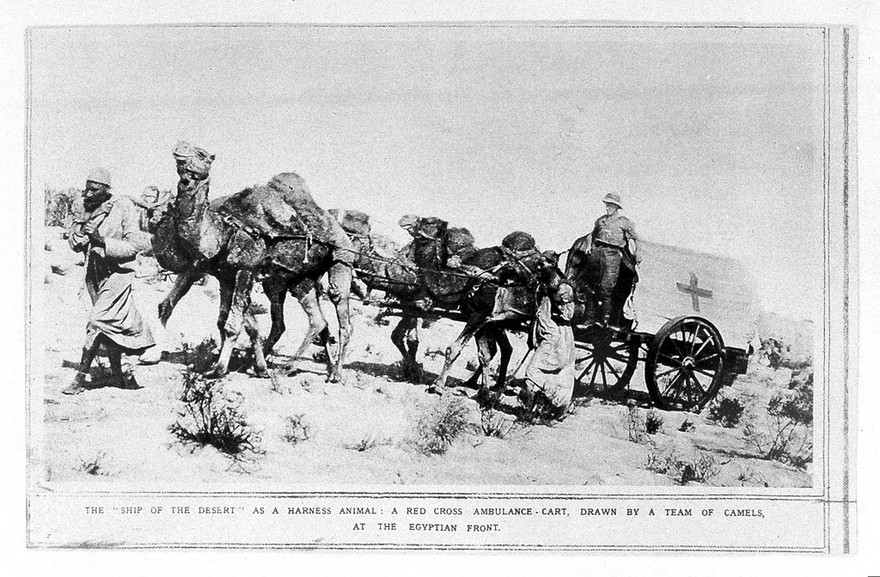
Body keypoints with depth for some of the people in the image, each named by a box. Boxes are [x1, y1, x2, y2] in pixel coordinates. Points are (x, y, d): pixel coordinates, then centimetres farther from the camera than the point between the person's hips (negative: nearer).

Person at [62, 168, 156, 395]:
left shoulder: (123, 207, -12)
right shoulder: (88, 209, 5)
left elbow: (135, 244, -15)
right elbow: (75, 245, 6)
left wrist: (103, 241, -26)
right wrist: (83, 224, -15)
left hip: (117, 271, -7)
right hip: (95, 271, 7)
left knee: (98, 322, -14)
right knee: (110, 325, 15)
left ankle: (80, 378, -9)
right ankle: (118, 376, 26)